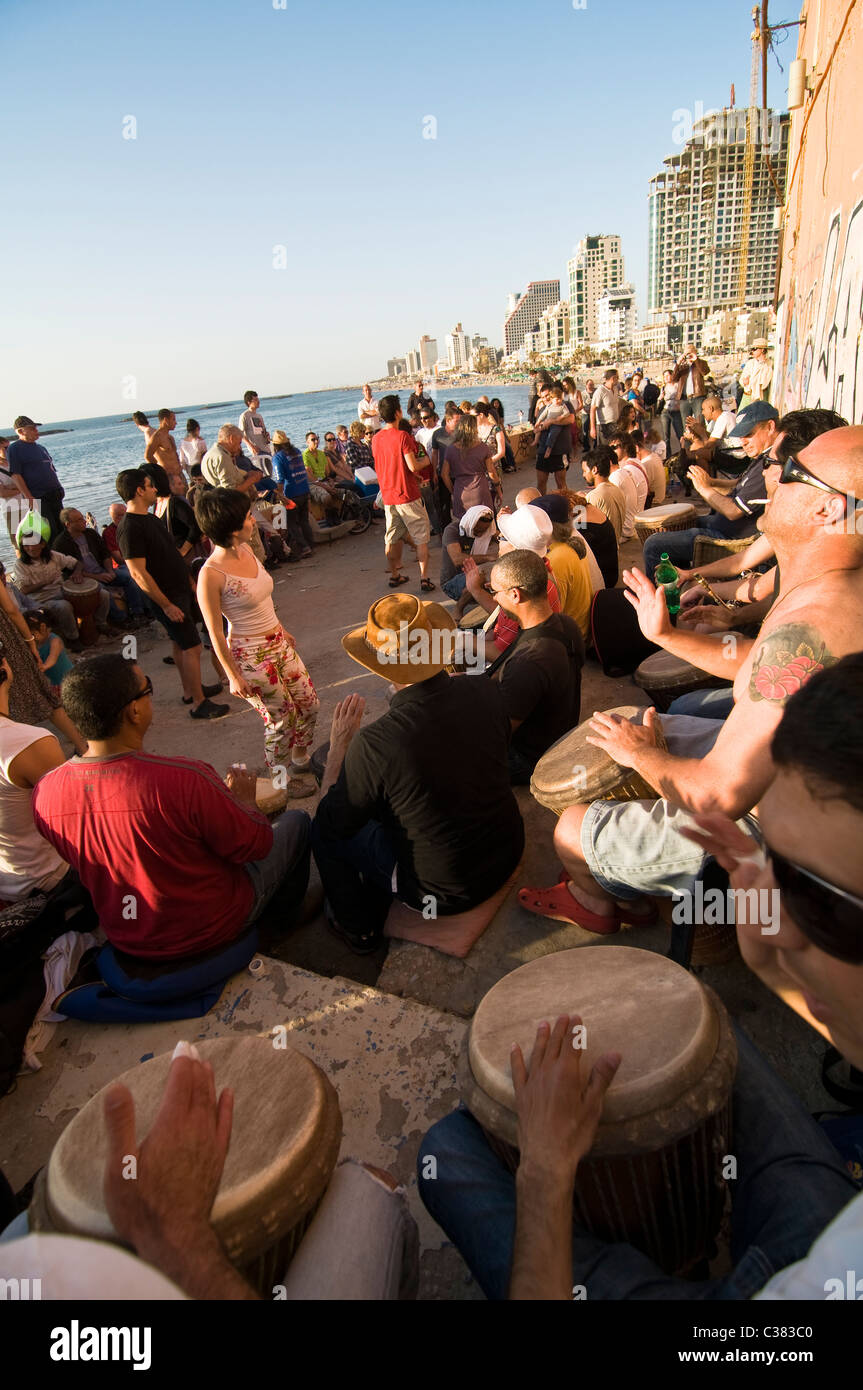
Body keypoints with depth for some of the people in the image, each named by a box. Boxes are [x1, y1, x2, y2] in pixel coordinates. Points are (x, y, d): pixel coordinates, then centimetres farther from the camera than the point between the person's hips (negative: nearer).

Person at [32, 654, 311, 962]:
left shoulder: (44, 793, -17)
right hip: (212, 930, -5)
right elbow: (257, 845, -22)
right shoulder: (185, 778, -36)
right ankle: (288, 912, 41)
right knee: (296, 820, 16)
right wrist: (244, 798, -2)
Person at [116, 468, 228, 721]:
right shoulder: (129, 528, -21)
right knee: (192, 646, -6)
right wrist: (166, 605, -22)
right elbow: (138, 573, -24)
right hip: (168, 597, -10)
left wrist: (190, 584, 20)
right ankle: (198, 703, 2)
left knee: (180, 642, 18)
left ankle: (190, 690, 31)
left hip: (180, 590, 10)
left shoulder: (149, 519, 10)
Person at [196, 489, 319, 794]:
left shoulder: (246, 550, -2)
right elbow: (215, 634, -17)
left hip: (278, 644, 7)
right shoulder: (211, 574, -24)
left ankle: (301, 760, 44)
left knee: (309, 704, 16)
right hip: (250, 655, -7)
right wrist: (233, 676, -11)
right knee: (282, 720, 7)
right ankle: (281, 780, 34)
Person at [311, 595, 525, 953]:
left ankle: (358, 928, 33)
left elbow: (333, 824, -13)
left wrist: (339, 744, -6)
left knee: (322, 833, 15)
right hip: (507, 855, 5)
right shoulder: (485, 692, -18)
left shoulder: (373, 744, -32)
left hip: (444, 892, -5)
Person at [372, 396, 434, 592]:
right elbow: (413, 466, -18)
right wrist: (426, 461, 3)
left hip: (388, 496, 6)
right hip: (408, 495, -6)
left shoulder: (376, 439, 6)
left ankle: (394, 575, 25)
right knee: (421, 538, 1)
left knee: (392, 538, 16)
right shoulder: (402, 436, -15)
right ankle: (424, 579, -1)